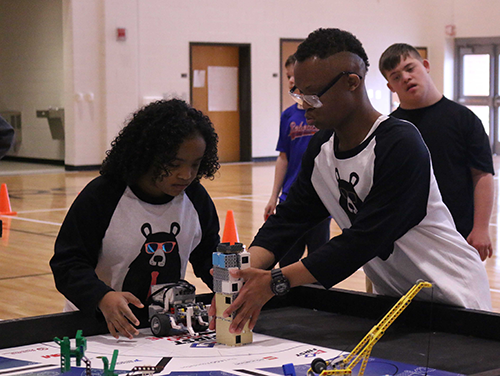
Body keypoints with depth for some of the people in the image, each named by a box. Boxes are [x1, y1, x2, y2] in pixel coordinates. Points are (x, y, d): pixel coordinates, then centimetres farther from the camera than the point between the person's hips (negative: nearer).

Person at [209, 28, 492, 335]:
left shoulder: (400, 145, -25)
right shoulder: (321, 148, 1)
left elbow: (364, 240, -30)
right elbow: (288, 220, -1)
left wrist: (276, 282, -35)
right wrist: (246, 271, -21)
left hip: (452, 297, -7)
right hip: (393, 298, 7)